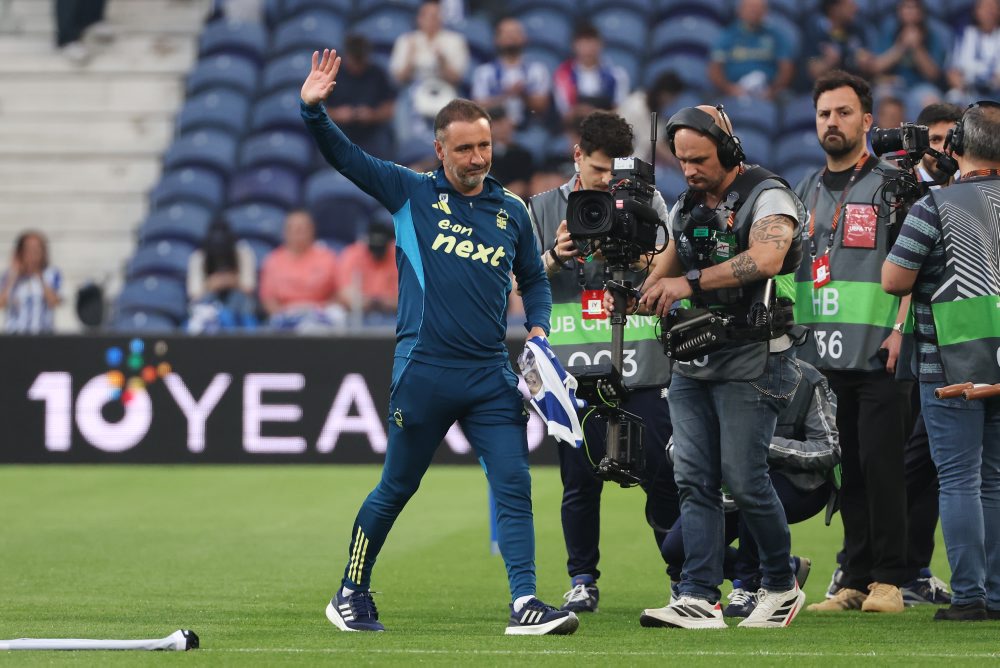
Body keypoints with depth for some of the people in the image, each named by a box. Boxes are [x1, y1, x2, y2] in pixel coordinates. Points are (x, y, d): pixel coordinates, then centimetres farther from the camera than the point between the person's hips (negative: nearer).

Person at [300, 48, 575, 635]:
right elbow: (345, 157, -3)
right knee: (396, 489, 7)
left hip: (492, 377, 3)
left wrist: (539, 328, 6)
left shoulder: (512, 211, 12)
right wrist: (313, 110, -18)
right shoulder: (411, 193, 3)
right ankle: (351, 594, 22)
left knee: (514, 485, -8)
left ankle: (525, 603, -11)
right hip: (424, 371, -3)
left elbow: (535, 279, 24)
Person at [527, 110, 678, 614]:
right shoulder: (544, 208, 10)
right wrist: (555, 259, -12)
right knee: (580, 478, 1)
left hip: (641, 363, 0)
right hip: (574, 364, 0)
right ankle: (582, 581, 12)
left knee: (662, 474, -3)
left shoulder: (647, 203, 8)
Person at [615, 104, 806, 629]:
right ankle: (698, 599, -5)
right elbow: (665, 279, 21)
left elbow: (767, 258, -26)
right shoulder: (685, 209, 17)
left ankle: (782, 586, 10)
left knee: (744, 479, -8)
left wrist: (690, 282, -30)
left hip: (751, 359, -7)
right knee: (693, 479, -2)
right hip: (692, 361, 7)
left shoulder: (767, 197, -7)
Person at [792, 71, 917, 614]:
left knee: (880, 466, -7)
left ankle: (888, 579, -2)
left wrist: (900, 330, -15)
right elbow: (788, 267, 23)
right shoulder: (805, 192, 18)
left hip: (877, 355, -5)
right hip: (822, 355, 5)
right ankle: (855, 580, 10)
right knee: (846, 471, 6)